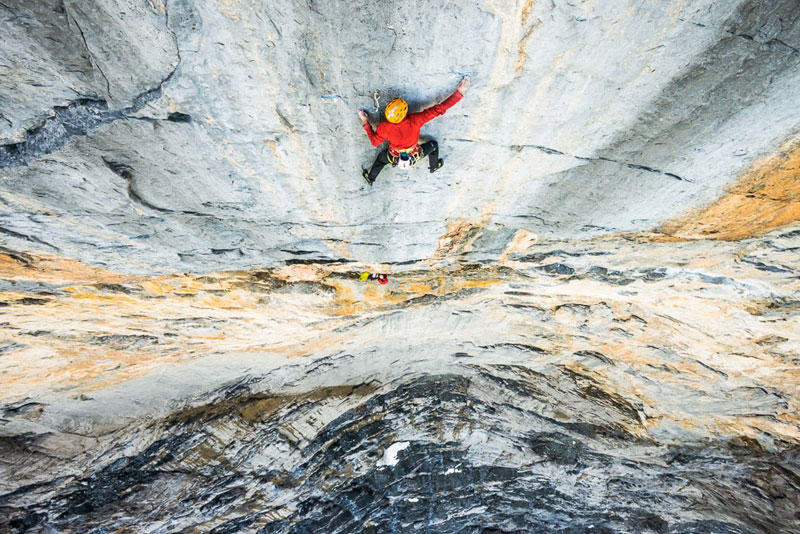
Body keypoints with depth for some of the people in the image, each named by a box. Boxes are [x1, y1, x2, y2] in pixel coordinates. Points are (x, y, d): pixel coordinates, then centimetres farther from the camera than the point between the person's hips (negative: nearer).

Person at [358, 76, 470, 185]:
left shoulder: (384, 127, -33)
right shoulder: (415, 120, -36)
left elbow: (374, 142, -12)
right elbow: (439, 109, -32)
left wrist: (366, 123, -2)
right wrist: (459, 92, -24)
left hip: (395, 159, 1)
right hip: (415, 157, 0)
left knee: (381, 157, 33)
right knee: (433, 144, 25)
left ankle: (370, 178, 53)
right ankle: (434, 167, 52)